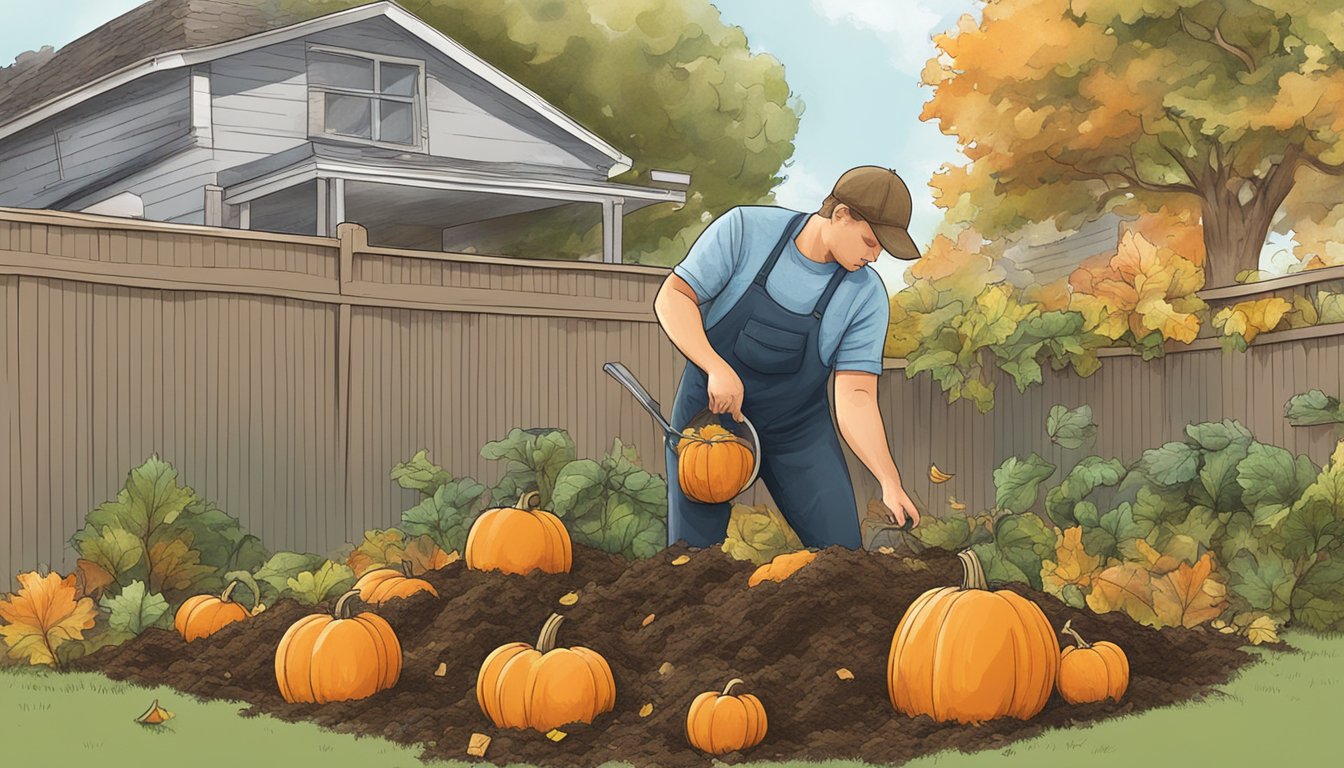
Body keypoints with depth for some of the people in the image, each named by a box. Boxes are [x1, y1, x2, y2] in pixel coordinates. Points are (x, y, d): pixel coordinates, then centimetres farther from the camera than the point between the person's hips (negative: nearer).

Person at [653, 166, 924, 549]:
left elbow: (855, 394, -12)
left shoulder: (867, 296, -11)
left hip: (798, 430, 2)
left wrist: (890, 482, -22)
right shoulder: (744, 229, -15)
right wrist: (718, 369, -27)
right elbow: (672, 297, -13)